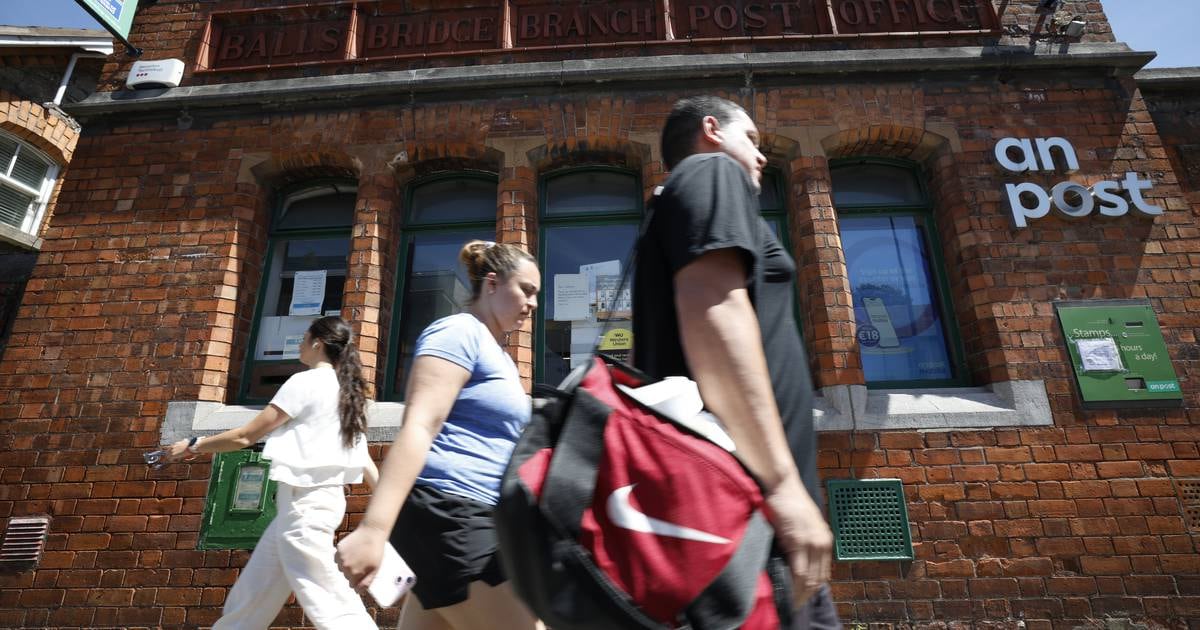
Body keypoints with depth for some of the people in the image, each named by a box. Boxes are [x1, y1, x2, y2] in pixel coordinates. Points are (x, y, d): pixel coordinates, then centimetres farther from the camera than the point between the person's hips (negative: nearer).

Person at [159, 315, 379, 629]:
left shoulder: (305, 382, -12)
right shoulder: (348, 392, 11)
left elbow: (246, 436, -7)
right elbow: (363, 457, 10)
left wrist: (192, 446, 9)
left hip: (303, 501, -9)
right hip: (321, 497, 9)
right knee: (253, 592, 21)